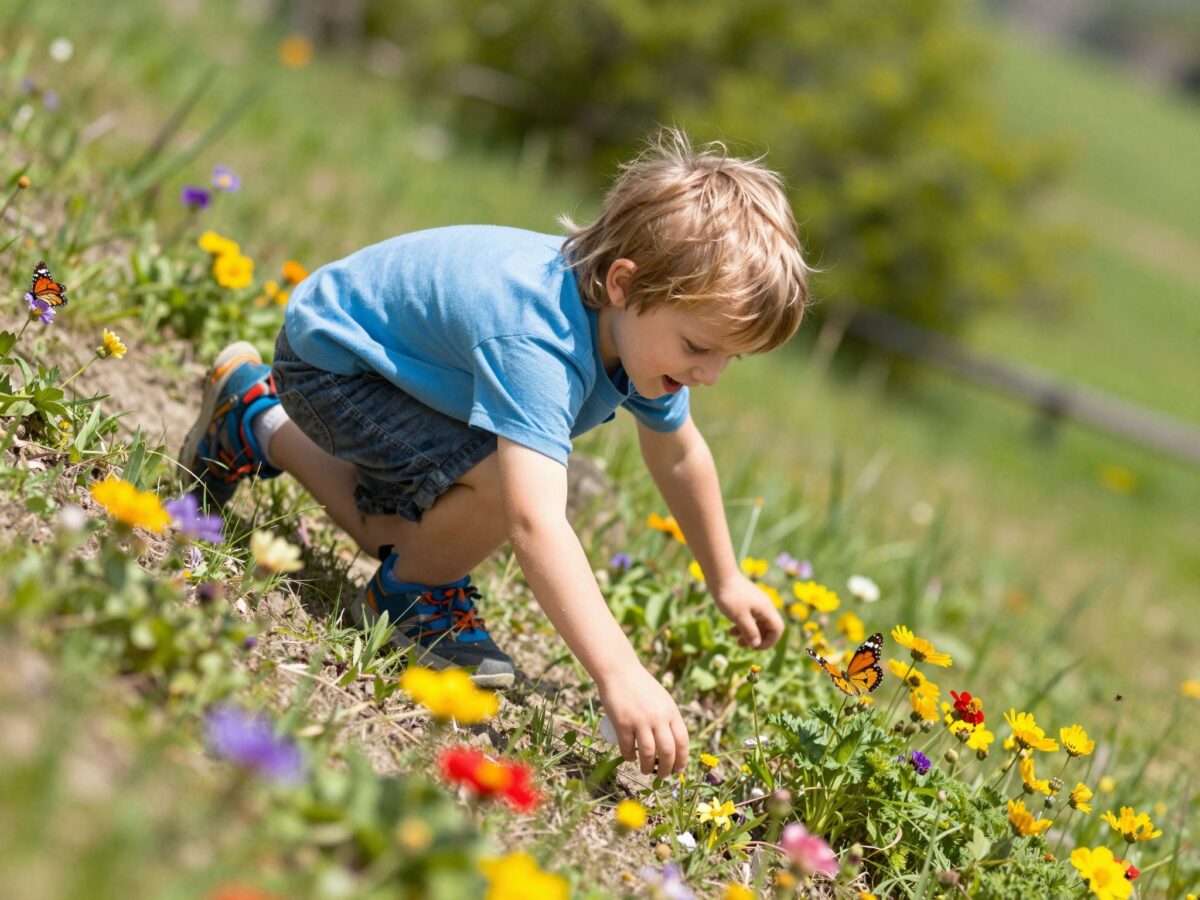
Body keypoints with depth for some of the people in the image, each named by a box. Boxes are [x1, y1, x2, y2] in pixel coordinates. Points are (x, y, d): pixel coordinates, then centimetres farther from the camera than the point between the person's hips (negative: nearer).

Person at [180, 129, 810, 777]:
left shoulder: (649, 326, -15)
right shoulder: (537, 345, -43)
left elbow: (678, 455, 5)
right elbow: (536, 522, -54)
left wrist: (726, 582, 15)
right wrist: (620, 676, -59)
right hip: (329, 358, -9)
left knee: (410, 535, 27)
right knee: (505, 482, -31)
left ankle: (260, 426, 45)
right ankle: (413, 598, -1)